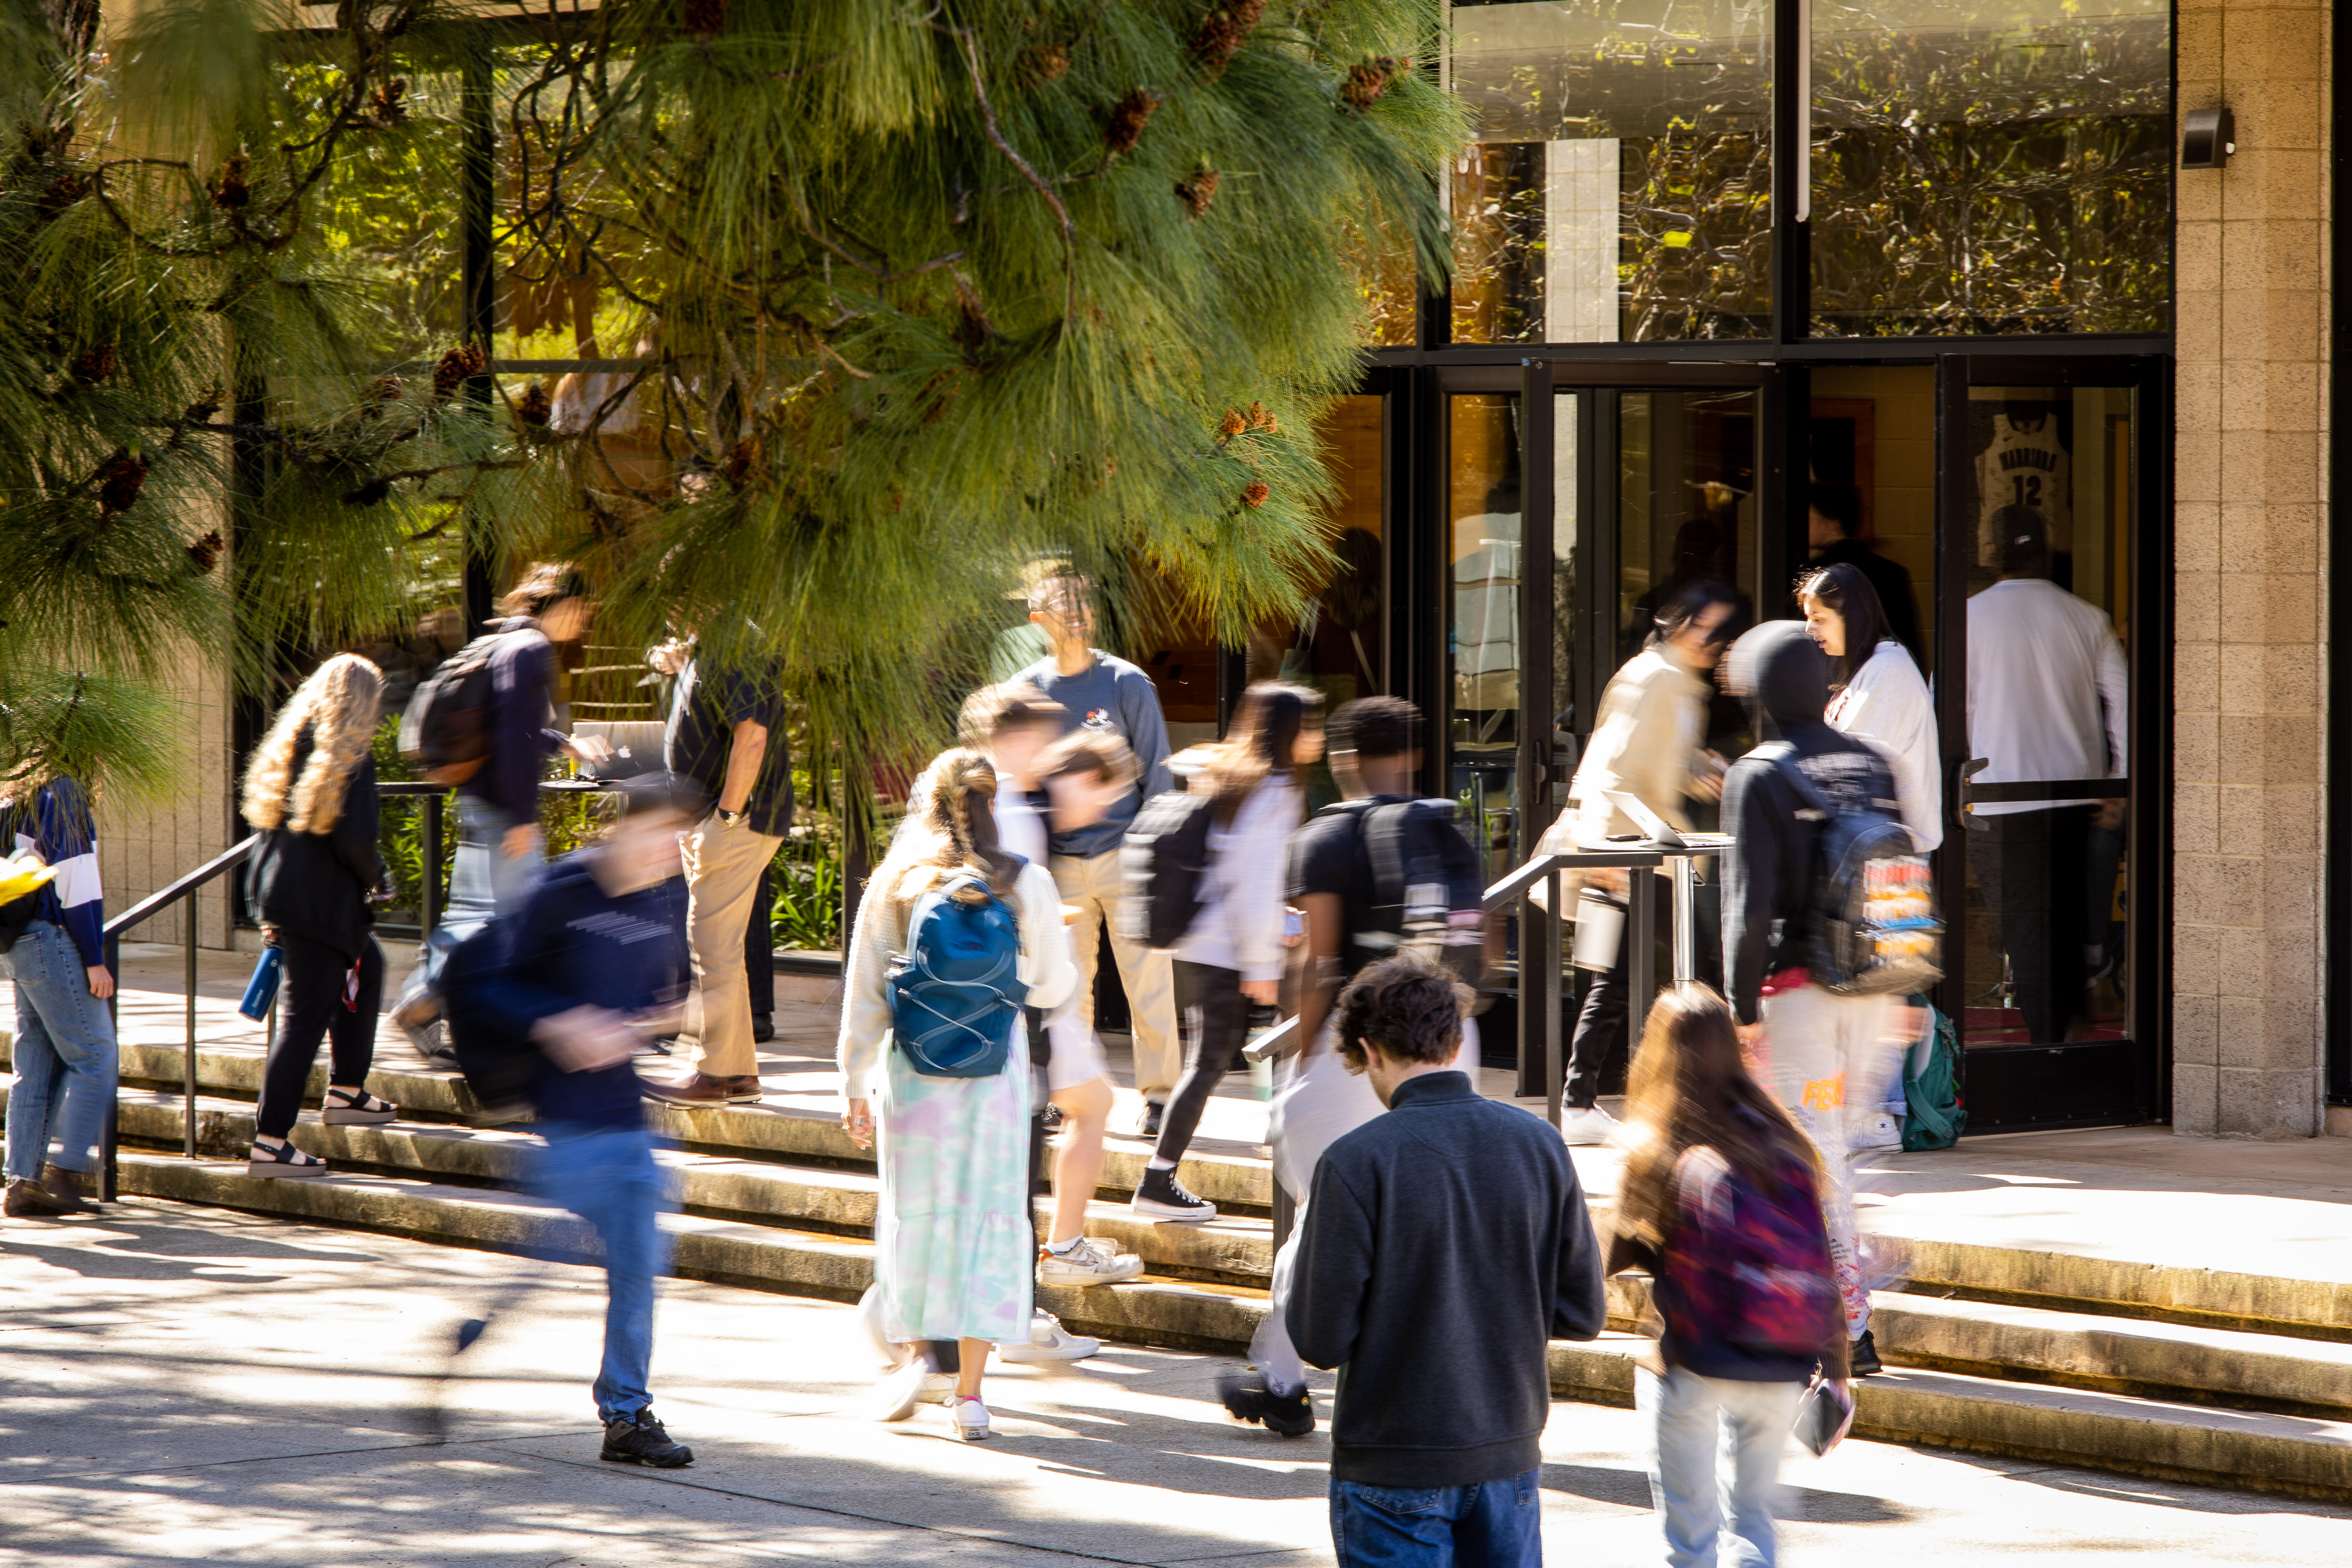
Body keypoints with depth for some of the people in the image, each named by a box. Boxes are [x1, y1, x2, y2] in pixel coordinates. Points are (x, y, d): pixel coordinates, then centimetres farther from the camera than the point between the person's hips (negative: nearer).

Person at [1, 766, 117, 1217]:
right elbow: (74, 879, -16)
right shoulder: (64, 795, -10)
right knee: (95, 1058, -4)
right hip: (54, 943, -9)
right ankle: (68, 1169, -10)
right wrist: (94, 960, -15)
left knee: (36, 1069, 9)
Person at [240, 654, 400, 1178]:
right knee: (305, 1017, -3)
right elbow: (355, 842, -21)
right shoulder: (352, 760, -15)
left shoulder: (287, 747, 9)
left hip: (276, 889, 9)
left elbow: (263, 820, 14)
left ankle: (347, 1092, 34)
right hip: (323, 903, -9)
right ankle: (270, 1144, -4)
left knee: (366, 966, 29)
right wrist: (375, 881, 0)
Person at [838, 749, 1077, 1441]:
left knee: (913, 1218, 15)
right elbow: (1055, 984, 5)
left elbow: (863, 998, 2)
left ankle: (919, 1351, 0)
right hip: (997, 1068, 0)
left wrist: (855, 1089, 10)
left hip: (913, 1072, 0)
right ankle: (969, 1391, 4)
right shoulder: (1026, 885, -4)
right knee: (989, 1220, 6)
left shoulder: (893, 885, -2)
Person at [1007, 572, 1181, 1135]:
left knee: (1147, 983, -3)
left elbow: (1156, 773, 1)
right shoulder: (1028, 689, 7)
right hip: (1061, 863, 3)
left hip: (1125, 853, -3)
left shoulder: (1127, 684, -1)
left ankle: (1159, 1096, 4)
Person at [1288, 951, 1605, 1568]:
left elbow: (1321, 1340, -14)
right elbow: (1583, 1314, 3)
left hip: (1393, 1467, -4)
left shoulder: (1355, 1163, -15)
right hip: (1510, 1455, 4)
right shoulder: (1541, 1145, -2)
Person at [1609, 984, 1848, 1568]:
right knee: (1754, 1516, 19)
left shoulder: (1656, 1151, -10)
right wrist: (1835, 1371, 7)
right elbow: (1821, 1266, 0)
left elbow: (1620, 1256, -2)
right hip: (1780, 1373, 3)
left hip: (1691, 1367, -3)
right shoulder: (1781, 1141, 0)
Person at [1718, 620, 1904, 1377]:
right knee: (1842, 1137, 19)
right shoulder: (1872, 766, 9)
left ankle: (1851, 1325, -2)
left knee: (1814, 1151, -1)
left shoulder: (1758, 778, -8)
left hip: (1798, 985, -5)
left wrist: (1743, 1008, -8)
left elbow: (1751, 903, -13)